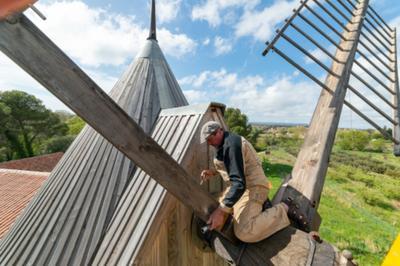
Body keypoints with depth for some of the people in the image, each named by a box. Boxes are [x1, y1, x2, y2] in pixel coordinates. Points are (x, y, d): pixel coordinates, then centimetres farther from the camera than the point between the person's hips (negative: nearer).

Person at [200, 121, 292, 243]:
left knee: (244, 233, -22)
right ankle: (257, 206, 20)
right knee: (218, 206, 18)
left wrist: (221, 211, -36)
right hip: (244, 185, 10)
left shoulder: (231, 145, -27)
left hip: (252, 187, -10)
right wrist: (213, 172, 5)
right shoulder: (226, 142, 7)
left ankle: (281, 210, -2)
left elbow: (239, 183, -33)